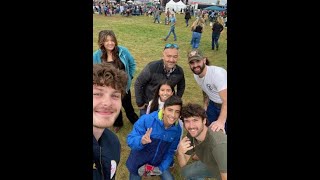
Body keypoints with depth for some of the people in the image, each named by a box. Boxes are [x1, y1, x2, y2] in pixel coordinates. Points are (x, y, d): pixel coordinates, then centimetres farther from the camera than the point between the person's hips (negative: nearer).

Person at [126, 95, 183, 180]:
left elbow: (170, 152, -4)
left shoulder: (177, 130, -14)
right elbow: (130, 140, -24)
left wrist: (161, 168, -13)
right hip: (139, 161, -2)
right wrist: (141, 141, -44)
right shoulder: (146, 120, -27)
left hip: (158, 162, 3)